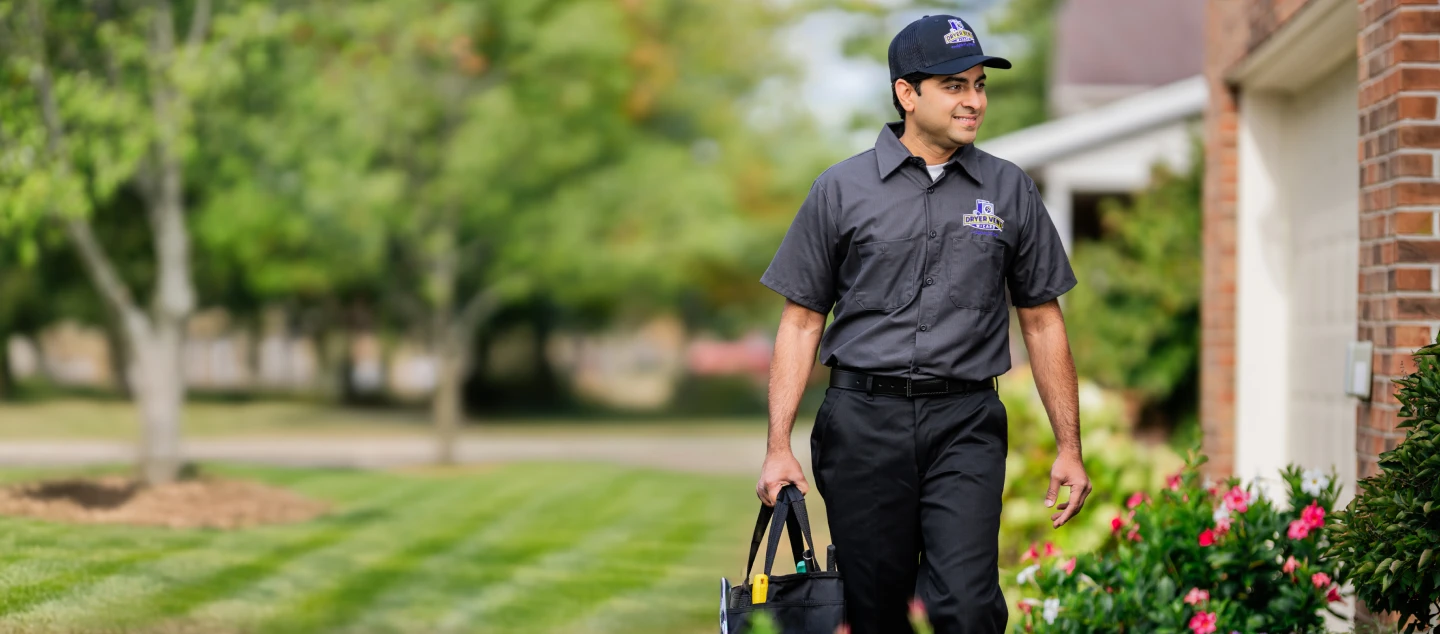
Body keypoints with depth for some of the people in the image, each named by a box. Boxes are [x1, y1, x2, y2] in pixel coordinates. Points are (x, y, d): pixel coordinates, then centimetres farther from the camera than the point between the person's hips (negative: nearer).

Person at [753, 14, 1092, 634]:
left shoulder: (1010, 191, 8)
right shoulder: (842, 189, 4)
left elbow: (1042, 321, 12)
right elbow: (801, 322, 5)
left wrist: (1069, 448, 8)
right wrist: (778, 448, -3)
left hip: (965, 425, 0)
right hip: (863, 420, 0)